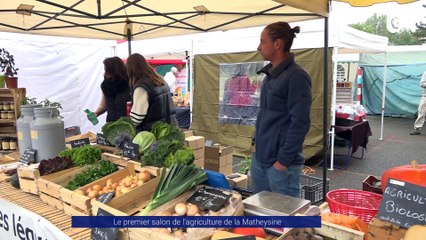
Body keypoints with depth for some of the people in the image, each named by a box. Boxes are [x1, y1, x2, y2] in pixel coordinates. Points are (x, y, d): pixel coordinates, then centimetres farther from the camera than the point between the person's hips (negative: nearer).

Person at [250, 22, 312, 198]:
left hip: (281, 164, -8)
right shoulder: (269, 74, 11)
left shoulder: (296, 76, -16)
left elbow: (300, 123, -19)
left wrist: (283, 160, -18)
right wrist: (257, 142, 14)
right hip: (259, 158, 8)